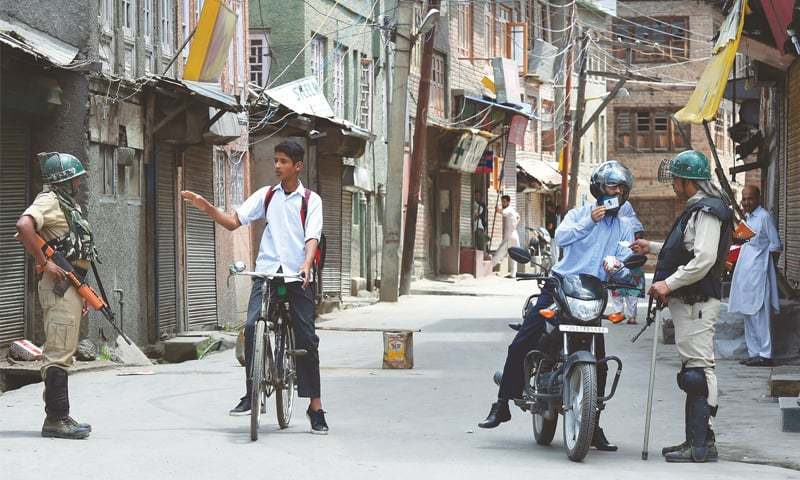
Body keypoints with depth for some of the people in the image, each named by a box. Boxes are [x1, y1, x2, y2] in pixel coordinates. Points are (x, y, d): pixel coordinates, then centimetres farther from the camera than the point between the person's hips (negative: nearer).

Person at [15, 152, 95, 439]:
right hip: (59, 286, -11)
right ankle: (56, 419, -12)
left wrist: (81, 292, 22)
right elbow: (24, 226, -29)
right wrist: (44, 263, -26)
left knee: (62, 354, 13)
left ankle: (58, 418, 19)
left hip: (70, 287, 11)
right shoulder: (49, 201, -10)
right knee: (59, 354, -11)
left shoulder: (68, 206, 21)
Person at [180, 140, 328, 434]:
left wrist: (307, 264, -26)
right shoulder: (266, 195, 12)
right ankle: (251, 393, -10)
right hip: (267, 272, 2)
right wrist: (206, 208, -8)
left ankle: (315, 407, 3)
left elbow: (312, 237, -7)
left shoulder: (311, 200, 5)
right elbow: (233, 222, 7)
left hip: (298, 276, -1)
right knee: (251, 326, -20)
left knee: (307, 339, -3)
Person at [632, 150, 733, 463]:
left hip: (697, 302, -11)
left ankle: (701, 446, -13)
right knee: (694, 368, 12)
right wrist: (651, 248, 31)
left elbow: (704, 259, -24)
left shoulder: (707, 211, -14)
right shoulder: (697, 209, 20)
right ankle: (697, 440, 17)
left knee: (698, 369, -12)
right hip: (688, 301, 11)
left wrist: (669, 284, -20)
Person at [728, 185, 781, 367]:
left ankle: (765, 355, -8)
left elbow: (775, 247, -9)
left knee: (759, 314, -9)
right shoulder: (747, 217, 16)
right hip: (744, 273, 9)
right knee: (748, 315, 10)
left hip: (758, 272, -9)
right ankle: (754, 353, 16)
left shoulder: (764, 217, -10)